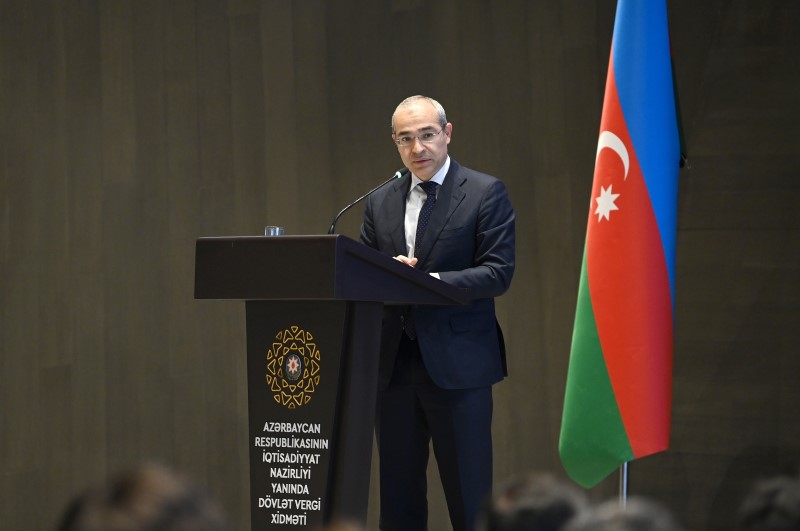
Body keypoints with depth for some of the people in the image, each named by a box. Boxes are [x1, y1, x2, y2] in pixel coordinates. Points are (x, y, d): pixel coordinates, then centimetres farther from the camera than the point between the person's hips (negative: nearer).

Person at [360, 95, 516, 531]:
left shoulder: (485, 193, 0)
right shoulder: (380, 204, 14)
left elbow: (498, 273, -9)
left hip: (457, 363, -5)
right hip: (394, 365, 5)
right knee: (398, 495, 8)